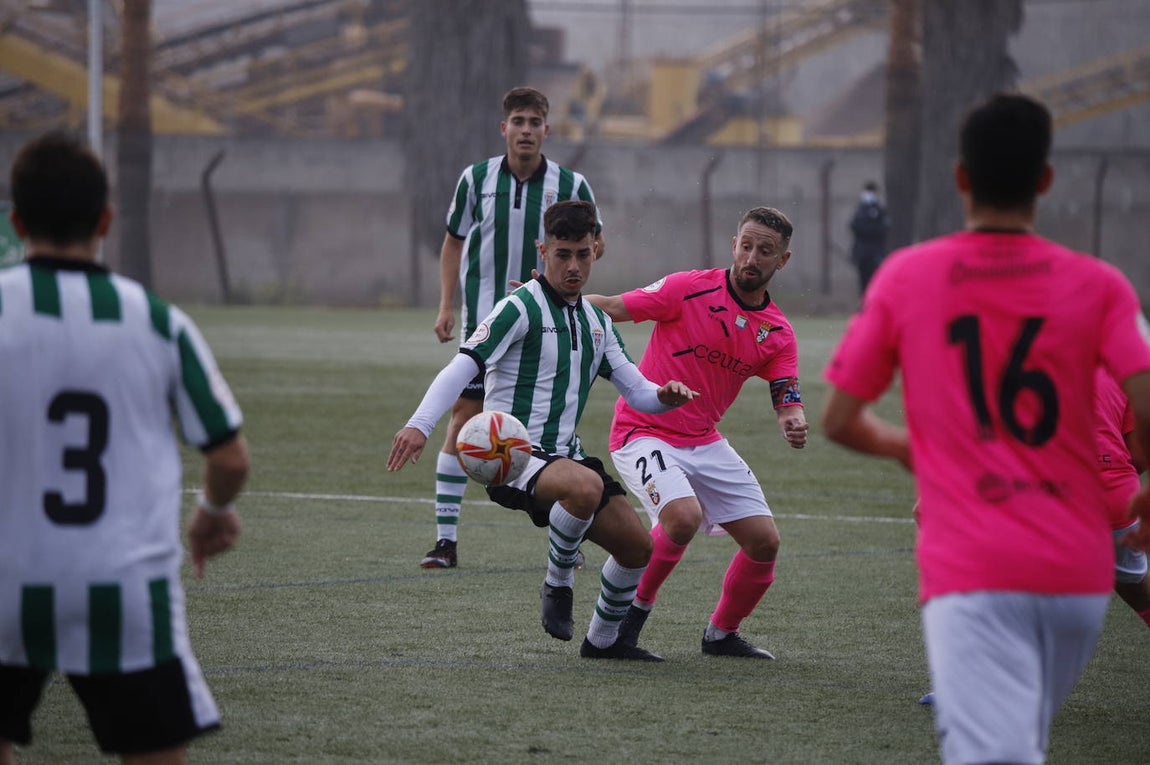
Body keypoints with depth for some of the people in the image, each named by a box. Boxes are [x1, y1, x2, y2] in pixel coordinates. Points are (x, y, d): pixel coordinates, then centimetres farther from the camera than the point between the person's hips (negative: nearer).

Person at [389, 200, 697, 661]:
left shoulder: (596, 322, 15)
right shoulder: (522, 307, -9)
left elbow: (637, 392, 17)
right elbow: (464, 366, -19)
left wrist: (666, 396, -8)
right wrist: (420, 424, -34)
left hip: (563, 454, 8)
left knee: (637, 546, 6)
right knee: (586, 486, -38)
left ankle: (602, 640, 27)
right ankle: (557, 586, -15)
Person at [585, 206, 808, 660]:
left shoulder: (778, 333, 2)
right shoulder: (690, 289, -13)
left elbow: (787, 400, -2)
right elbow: (613, 308, -13)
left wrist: (793, 423, -26)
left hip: (705, 443, 6)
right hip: (643, 432, -6)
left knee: (764, 542, -1)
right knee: (684, 517, -31)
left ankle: (721, 634, 23)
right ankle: (636, 604, -4)